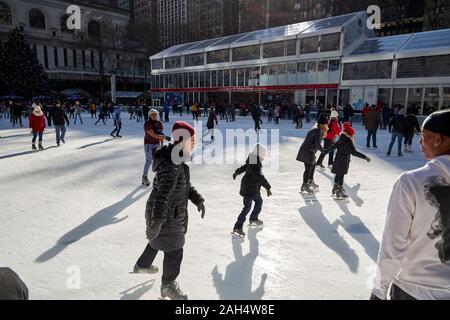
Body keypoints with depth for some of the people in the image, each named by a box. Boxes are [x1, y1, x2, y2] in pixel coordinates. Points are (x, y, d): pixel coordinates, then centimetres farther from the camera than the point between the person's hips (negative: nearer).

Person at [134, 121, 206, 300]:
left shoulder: (177, 160, 3)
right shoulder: (171, 165, -31)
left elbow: (185, 185, 15)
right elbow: (162, 195, -34)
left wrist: (198, 199, 7)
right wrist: (156, 223, -33)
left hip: (170, 214, 10)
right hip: (167, 218, -10)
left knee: (158, 241, 32)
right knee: (174, 252, 8)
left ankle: (142, 265, 57)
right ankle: (168, 286, 32)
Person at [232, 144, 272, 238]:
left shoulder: (252, 160, 5)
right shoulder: (256, 164, -24)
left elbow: (244, 167, 22)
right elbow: (260, 177, -28)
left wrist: (237, 173, 37)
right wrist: (268, 188, -27)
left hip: (253, 188, 10)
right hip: (249, 189, -10)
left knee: (259, 201, 23)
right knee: (247, 207, -7)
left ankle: (254, 219, 40)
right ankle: (237, 228, -5)